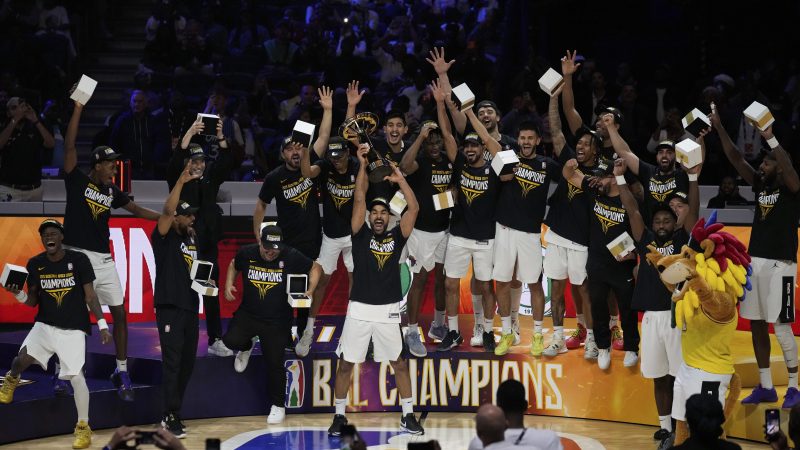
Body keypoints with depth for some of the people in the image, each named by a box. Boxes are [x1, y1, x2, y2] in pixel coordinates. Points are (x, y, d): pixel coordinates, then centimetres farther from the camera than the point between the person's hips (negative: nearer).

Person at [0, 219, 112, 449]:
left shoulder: (78, 260, -8)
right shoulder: (35, 264, 1)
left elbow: (90, 295, -4)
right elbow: (32, 301, 8)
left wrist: (102, 325, -9)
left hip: (73, 329, -2)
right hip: (45, 325, 3)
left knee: (76, 376, -11)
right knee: (22, 358, -20)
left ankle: (83, 427, 6)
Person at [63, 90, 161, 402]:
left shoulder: (112, 192, 10)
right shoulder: (77, 181, -4)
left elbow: (137, 210, 21)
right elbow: (69, 146, -14)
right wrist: (78, 108, -20)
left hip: (104, 260, 5)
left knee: (120, 314, 1)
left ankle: (121, 372, 11)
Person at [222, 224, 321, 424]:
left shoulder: (291, 257, -14)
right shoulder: (246, 253, -8)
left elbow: (315, 267, 1)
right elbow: (234, 266, 15)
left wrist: (310, 291, -12)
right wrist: (229, 285, 0)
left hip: (278, 320, -2)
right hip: (248, 314, 2)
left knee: (275, 363, 1)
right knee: (231, 340, -22)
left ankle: (278, 406, 22)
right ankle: (246, 348, 19)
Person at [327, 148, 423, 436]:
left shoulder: (397, 237, 5)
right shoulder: (361, 235, 2)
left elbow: (414, 208, -4)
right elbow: (359, 200, -8)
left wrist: (400, 179, -9)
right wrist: (363, 165, -13)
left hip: (388, 311, 1)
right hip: (359, 309, -1)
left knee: (399, 363, 7)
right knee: (346, 364, 3)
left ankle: (408, 416, 17)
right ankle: (339, 415, 15)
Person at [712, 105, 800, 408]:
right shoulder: (761, 185, 11)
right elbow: (736, 159, 7)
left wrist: (770, 138, -36)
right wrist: (719, 128, -2)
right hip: (755, 261, 8)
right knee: (756, 325, 9)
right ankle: (765, 387, 17)